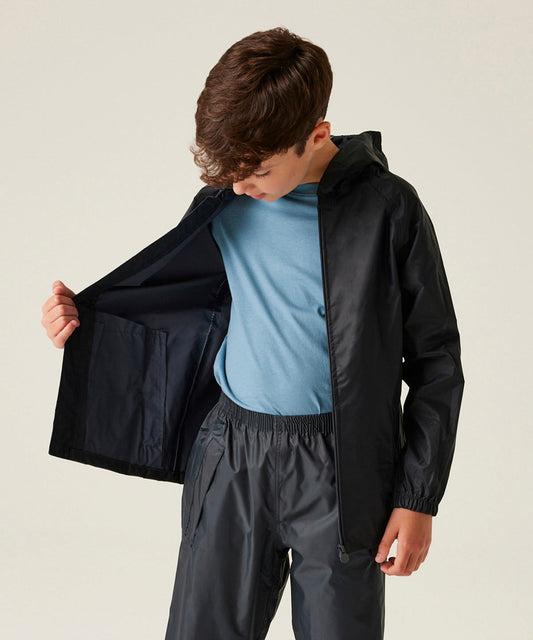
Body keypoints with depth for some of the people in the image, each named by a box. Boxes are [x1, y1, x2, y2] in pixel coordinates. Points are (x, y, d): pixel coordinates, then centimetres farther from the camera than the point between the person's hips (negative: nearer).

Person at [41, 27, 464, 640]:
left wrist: (419, 497, -4)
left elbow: (435, 360, -4)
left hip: (339, 471, -3)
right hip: (230, 458, 4)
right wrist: (81, 312, 4)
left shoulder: (387, 209, -10)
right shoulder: (224, 204, 2)